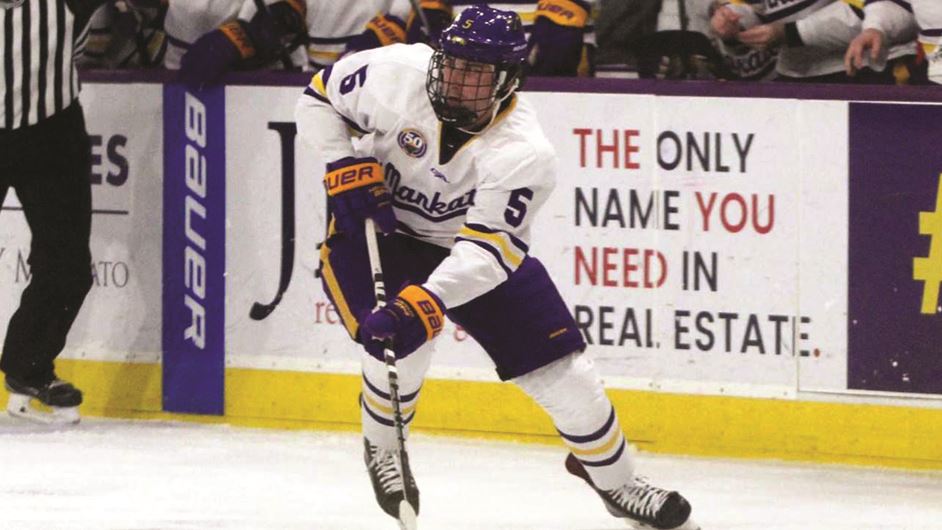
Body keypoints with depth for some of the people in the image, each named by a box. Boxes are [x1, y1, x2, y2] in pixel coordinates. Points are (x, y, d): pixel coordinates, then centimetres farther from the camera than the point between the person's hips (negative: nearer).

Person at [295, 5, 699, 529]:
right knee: (402, 343, -28)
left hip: (467, 246, 1)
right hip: (372, 229, -1)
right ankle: (381, 447, 6)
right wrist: (346, 164, -20)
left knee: (563, 369, -3)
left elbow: (486, 250, -36)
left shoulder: (524, 155, -28)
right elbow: (319, 97, -6)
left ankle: (616, 480, 23)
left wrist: (427, 302, -51)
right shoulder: (397, 74, -24)